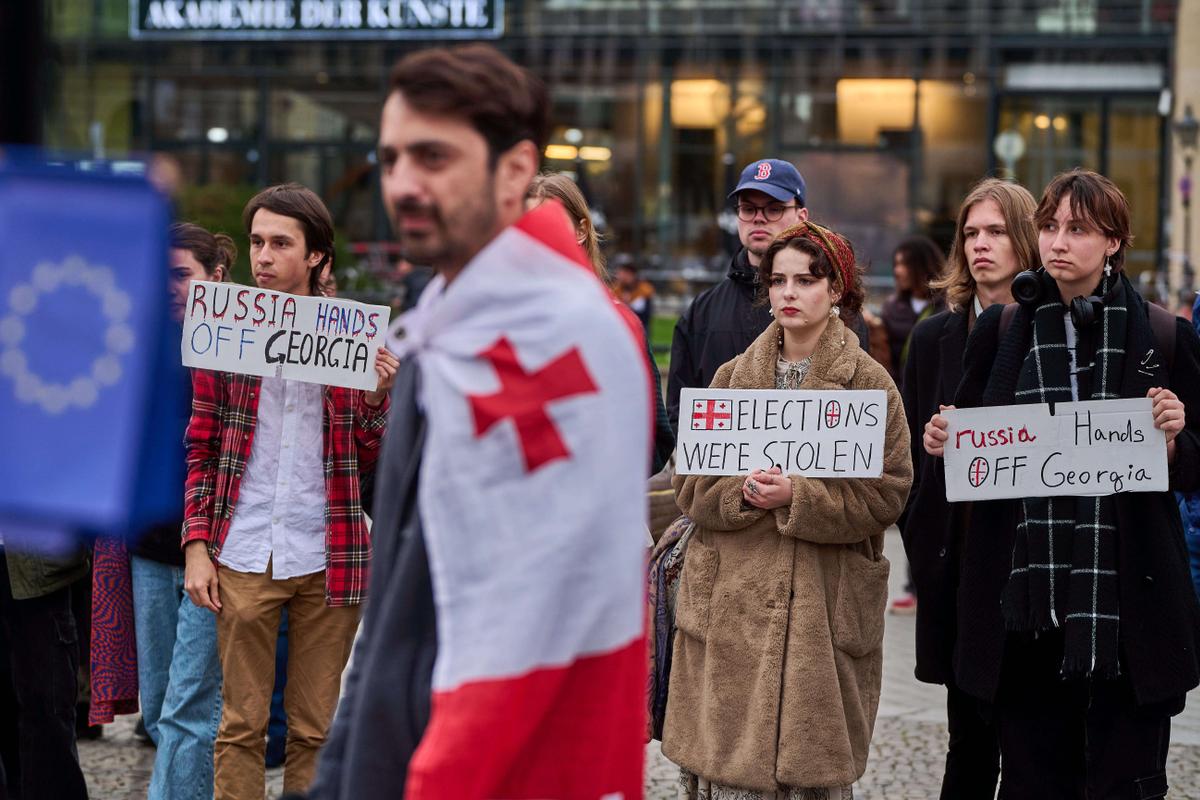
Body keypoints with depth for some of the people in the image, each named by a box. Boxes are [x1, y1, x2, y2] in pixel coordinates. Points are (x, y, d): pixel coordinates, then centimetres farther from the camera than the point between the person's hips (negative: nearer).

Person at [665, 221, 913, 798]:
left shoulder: (870, 384, 2)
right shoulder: (732, 377, 11)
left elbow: (886, 494, -4)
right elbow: (690, 482, 8)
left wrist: (798, 497, -16)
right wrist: (742, 492, -12)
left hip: (824, 607, -2)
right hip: (732, 601, 2)